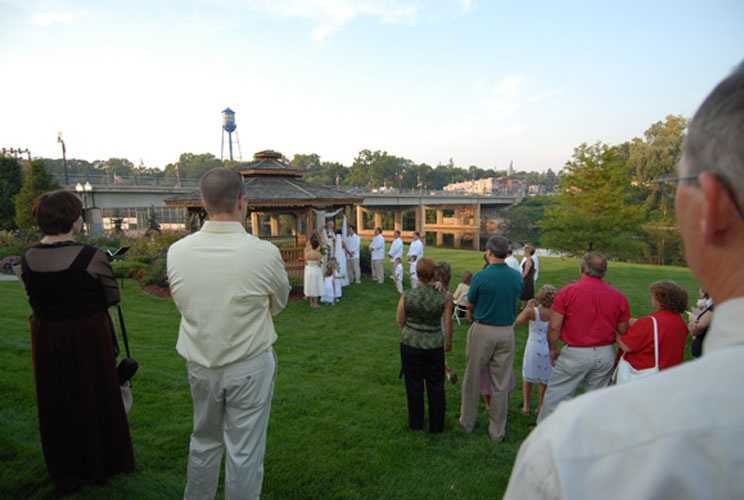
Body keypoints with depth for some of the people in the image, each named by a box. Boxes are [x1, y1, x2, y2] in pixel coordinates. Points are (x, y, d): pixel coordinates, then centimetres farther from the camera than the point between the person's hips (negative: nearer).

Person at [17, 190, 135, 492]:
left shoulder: (27, 259, -6)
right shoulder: (92, 257, -20)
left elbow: (35, 299, 3)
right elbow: (113, 297, -9)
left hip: (46, 339, 4)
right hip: (88, 337, -3)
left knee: (57, 405, 19)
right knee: (95, 399, 16)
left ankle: (66, 473, 35)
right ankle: (102, 465, 34)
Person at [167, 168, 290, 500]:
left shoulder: (176, 252, -10)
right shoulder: (265, 253, -20)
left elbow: (181, 302, 5)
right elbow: (279, 303, -3)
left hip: (199, 364, 4)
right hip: (249, 365, -4)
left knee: (204, 442, 26)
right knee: (244, 452, 13)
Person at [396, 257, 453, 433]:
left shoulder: (407, 295, -12)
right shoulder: (445, 297, -14)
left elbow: (399, 319, -1)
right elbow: (448, 323, -5)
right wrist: (449, 342, 11)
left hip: (410, 344, 1)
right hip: (435, 345, 0)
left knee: (414, 384, 16)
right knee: (436, 386, 16)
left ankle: (416, 424, 31)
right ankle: (436, 426, 29)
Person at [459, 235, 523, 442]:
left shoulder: (481, 276, -16)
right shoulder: (517, 276, -4)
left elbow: (470, 305, -3)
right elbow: (515, 301, 9)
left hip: (482, 331, -3)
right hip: (507, 331, 4)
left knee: (472, 379, 14)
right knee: (501, 383, 12)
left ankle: (468, 421, 30)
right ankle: (497, 431, 24)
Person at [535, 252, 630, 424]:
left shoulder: (567, 292, -12)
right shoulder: (619, 297, -1)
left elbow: (554, 327, -12)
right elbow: (623, 332, 4)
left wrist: (553, 349, 2)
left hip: (575, 354, -4)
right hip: (606, 354, 4)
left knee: (556, 394, 11)